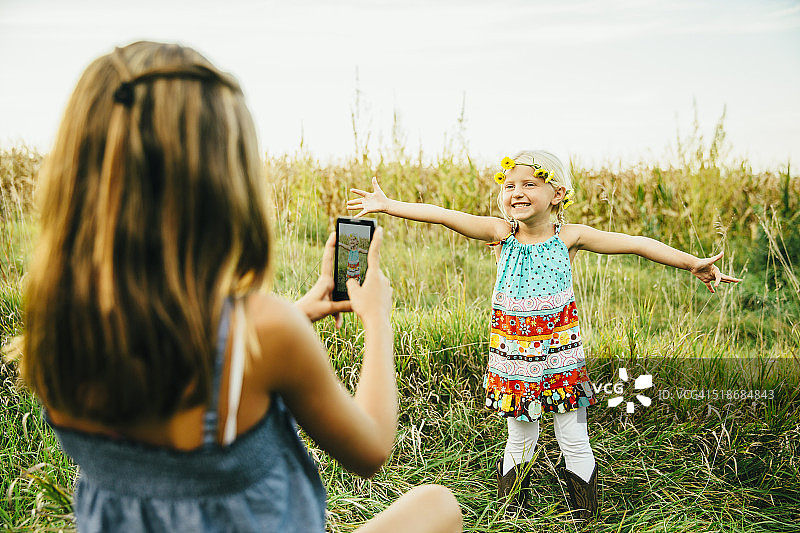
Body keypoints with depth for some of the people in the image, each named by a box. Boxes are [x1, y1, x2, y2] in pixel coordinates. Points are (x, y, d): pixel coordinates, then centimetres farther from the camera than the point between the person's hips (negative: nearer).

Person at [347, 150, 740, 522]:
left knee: (574, 441, 8)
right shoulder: (501, 234, -6)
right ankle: (509, 514, 34)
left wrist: (693, 263, -14)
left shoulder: (570, 236, -7)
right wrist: (387, 205, -18)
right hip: (514, 356, 0)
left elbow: (637, 244, -8)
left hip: (561, 353, 0)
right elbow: (443, 216, -13)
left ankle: (586, 517, 28)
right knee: (520, 441, 13)